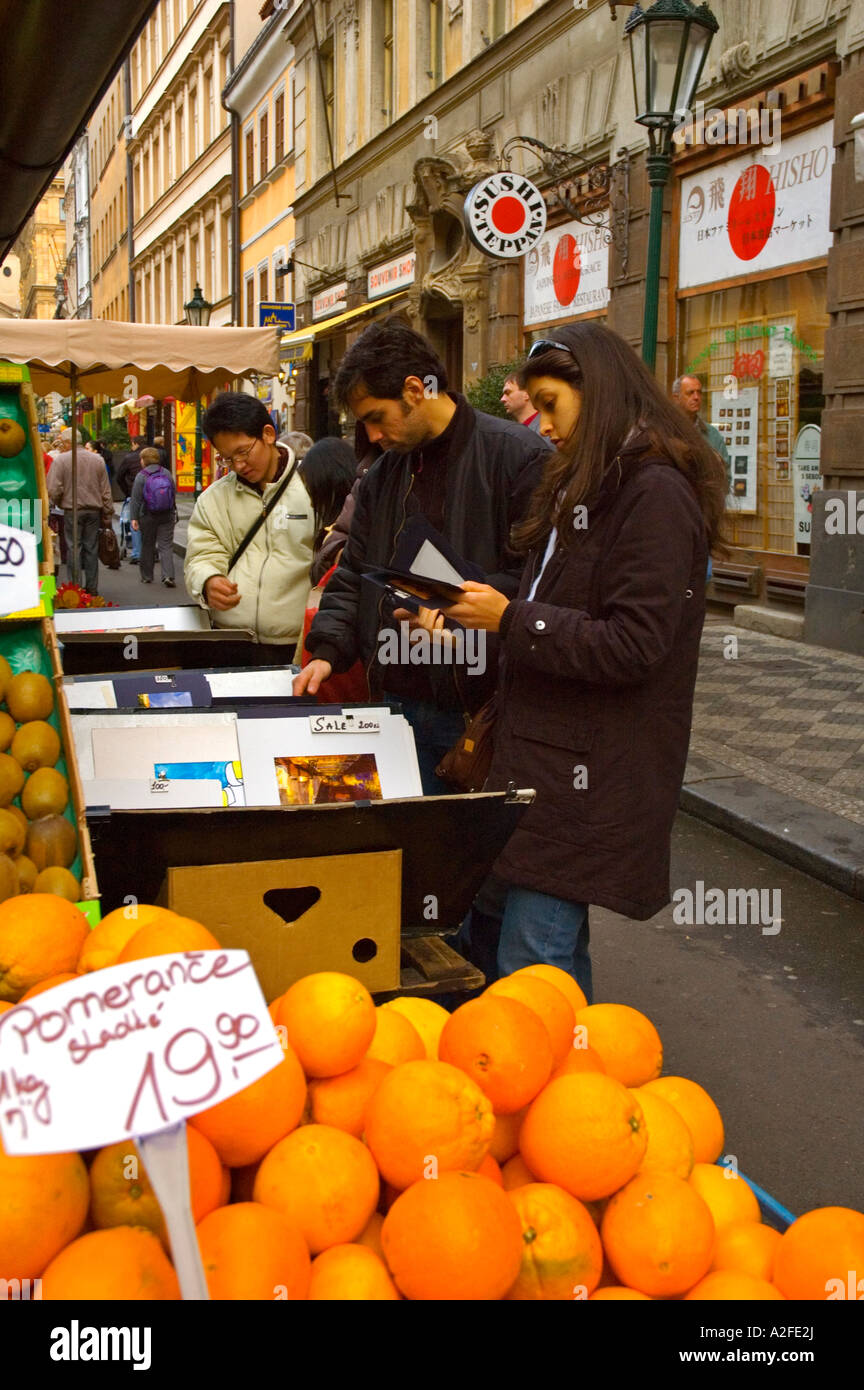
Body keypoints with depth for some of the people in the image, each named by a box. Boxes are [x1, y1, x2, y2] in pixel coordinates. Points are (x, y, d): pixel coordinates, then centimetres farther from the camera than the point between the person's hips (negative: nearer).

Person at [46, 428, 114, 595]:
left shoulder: (61, 460, -6)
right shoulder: (98, 459, 7)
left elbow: (54, 490, -11)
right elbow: (106, 491, 7)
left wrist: (59, 504, 9)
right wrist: (108, 515, 11)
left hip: (72, 511, -4)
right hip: (94, 511, 4)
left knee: (73, 549, 2)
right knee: (91, 549, 9)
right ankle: (92, 588, 12)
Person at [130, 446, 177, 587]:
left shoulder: (141, 476, -9)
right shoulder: (166, 473, 2)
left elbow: (135, 499, -11)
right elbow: (174, 494, 9)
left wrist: (133, 518, -8)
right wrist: (173, 512, 20)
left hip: (148, 517, -2)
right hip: (167, 516, 2)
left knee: (147, 546, 12)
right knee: (166, 546, 0)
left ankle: (147, 576, 20)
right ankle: (168, 575, -15)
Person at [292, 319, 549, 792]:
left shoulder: (518, 458, -9)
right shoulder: (383, 476, 15)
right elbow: (353, 576, 19)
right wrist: (328, 651, 5)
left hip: (479, 713, -6)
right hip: (397, 704, 6)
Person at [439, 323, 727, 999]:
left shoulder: (656, 493, -14)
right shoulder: (584, 487, 17)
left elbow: (631, 646, -20)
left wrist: (511, 619, -17)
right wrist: (478, 613, 4)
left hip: (588, 776, -9)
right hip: (536, 753, 10)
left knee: (531, 968, -4)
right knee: (484, 933, 15)